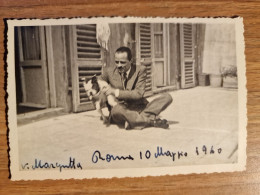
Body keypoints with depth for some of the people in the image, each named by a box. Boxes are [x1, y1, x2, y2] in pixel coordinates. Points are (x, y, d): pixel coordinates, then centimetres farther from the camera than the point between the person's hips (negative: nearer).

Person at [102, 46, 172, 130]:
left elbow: (139, 94, -10)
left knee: (167, 97, -17)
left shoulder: (140, 70, -1)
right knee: (116, 109, -38)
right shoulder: (108, 71, 3)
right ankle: (152, 120, -25)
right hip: (122, 111, -1)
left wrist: (116, 92, -17)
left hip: (140, 109, 2)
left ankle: (133, 121, -29)